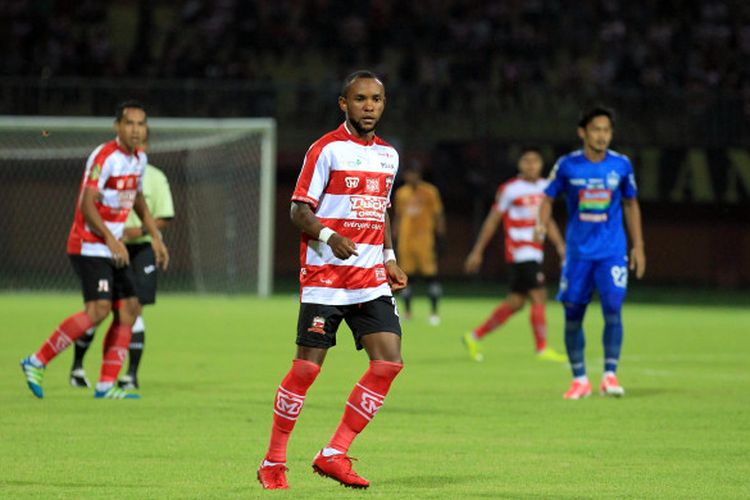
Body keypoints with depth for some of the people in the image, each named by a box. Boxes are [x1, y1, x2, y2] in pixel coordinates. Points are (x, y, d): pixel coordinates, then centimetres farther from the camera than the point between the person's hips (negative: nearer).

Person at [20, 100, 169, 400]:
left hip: (114, 248, 9)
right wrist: (111, 239, -29)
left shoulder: (139, 159, 11)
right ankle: (37, 362, -12)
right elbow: (87, 205, -21)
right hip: (89, 246, -9)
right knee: (98, 309, -20)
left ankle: (106, 385, 4)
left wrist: (155, 237, 23)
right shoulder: (104, 157, -16)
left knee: (129, 309, 2)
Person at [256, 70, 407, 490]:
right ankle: (273, 463, 7)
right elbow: (300, 210, -8)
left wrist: (390, 259, 13)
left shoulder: (388, 155, 15)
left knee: (389, 362, -8)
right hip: (325, 278, -6)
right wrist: (329, 236, -26)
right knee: (307, 368, -6)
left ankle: (334, 455, 0)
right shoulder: (327, 149, -5)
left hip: (372, 281, 6)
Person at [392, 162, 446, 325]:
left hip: (424, 237, -4)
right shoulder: (401, 193, 11)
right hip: (405, 238, 4)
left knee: (430, 274, -7)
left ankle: (434, 312, -3)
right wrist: (395, 236, 15)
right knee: (406, 274, 4)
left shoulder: (429, 192, 0)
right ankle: (407, 310, 13)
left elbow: (438, 214, 2)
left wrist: (440, 234, -5)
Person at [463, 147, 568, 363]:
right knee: (539, 296, -12)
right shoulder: (510, 189, -6)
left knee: (515, 302, 9)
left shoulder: (545, 187, 13)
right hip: (519, 252, -7)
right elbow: (493, 220, -1)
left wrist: (560, 245, 11)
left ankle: (475, 336, 19)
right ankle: (542, 348, -6)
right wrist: (477, 251, 2)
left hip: (535, 253, 7)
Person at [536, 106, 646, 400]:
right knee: (573, 315, 2)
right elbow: (549, 198, 6)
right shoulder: (568, 165, -2)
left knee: (613, 309, -15)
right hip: (578, 251, 0)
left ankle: (610, 375, -9)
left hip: (612, 251, 0)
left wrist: (638, 246, 11)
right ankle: (579, 379, 14)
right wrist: (542, 224, -14)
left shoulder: (621, 165, 1)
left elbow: (630, 204, 13)